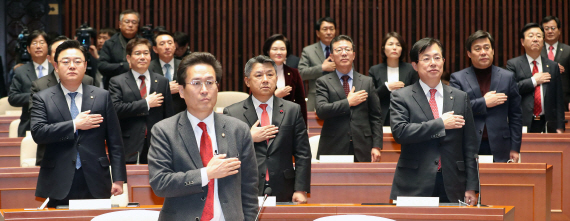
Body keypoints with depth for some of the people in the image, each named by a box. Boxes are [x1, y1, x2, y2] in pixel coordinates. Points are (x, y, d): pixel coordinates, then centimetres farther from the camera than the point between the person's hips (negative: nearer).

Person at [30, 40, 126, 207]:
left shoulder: (102, 96, 7)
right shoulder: (42, 98, 5)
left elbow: (114, 141, 6)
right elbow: (38, 133, -9)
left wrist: (119, 179, 1)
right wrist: (75, 125, -10)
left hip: (95, 183, 1)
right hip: (58, 186, -1)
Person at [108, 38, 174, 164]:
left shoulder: (162, 82, 13)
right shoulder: (117, 82, 4)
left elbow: (168, 116, 13)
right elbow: (116, 109, -12)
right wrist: (146, 104, -10)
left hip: (156, 146, 2)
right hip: (130, 148, -2)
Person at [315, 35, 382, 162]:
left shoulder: (367, 82, 12)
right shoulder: (324, 82, 6)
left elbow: (375, 117, 10)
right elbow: (321, 111, -10)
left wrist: (376, 146, 1)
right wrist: (348, 102, -8)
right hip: (333, 149, -2)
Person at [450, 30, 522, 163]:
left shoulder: (507, 77, 12)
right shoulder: (458, 78, 6)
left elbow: (515, 116, 11)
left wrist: (515, 148, 5)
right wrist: (483, 103, -10)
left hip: (499, 150, 2)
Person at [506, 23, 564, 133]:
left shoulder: (553, 66, 13)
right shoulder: (513, 64, 5)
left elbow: (558, 99, 11)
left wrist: (560, 127, 5)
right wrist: (533, 81, -8)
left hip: (547, 124, 3)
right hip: (523, 124, -3)